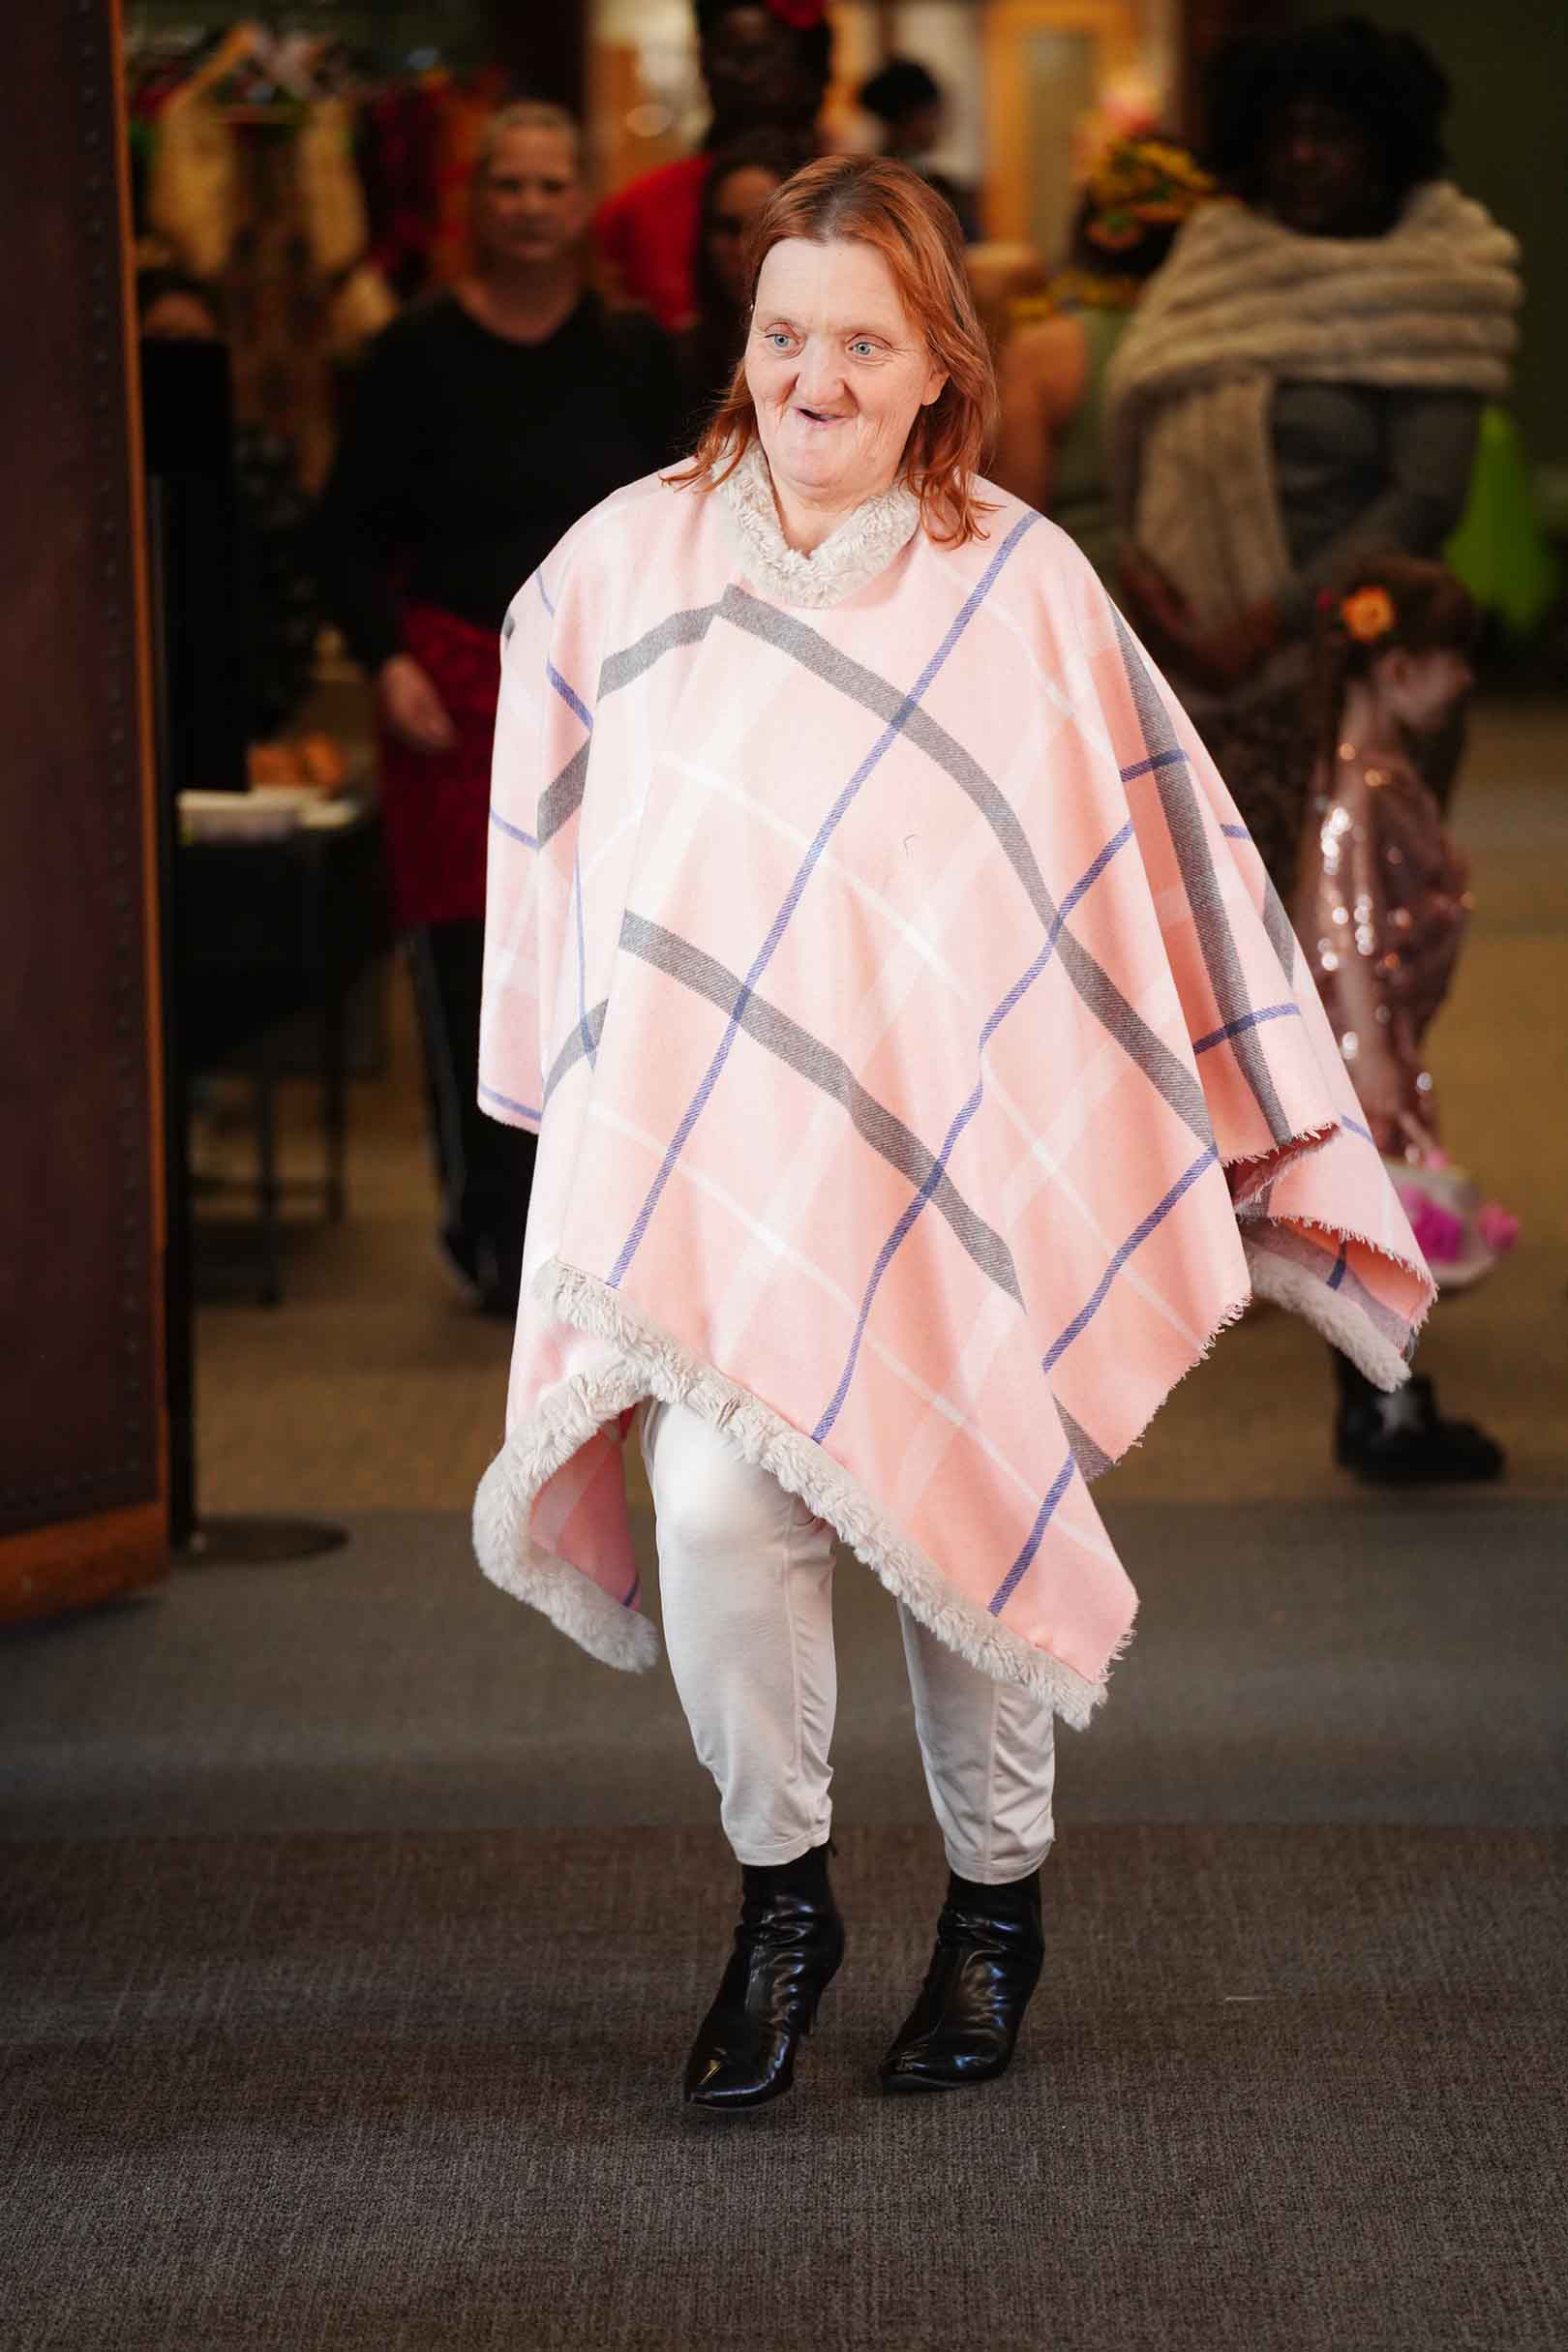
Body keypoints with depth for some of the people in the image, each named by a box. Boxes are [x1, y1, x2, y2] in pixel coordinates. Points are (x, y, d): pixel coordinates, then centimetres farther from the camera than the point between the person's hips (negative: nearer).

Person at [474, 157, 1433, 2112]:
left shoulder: (1024, 592, -1)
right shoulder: (629, 559, 3)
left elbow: (1164, 867, 3)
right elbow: (558, 852, 15)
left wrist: (1271, 1142, 5)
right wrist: (587, 1094, 19)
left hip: (943, 1147, 0)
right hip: (695, 1145, 1)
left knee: (964, 1528, 6)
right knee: (713, 1508, -16)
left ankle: (997, 1898, 31)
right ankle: (780, 1899, 6)